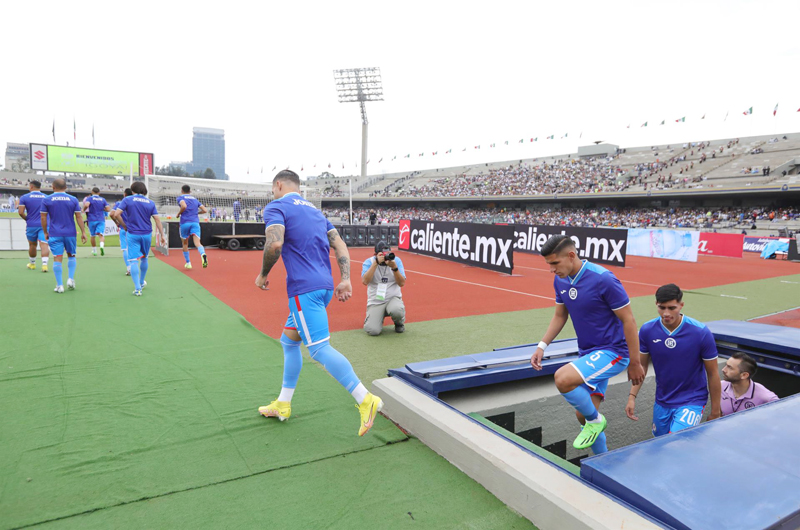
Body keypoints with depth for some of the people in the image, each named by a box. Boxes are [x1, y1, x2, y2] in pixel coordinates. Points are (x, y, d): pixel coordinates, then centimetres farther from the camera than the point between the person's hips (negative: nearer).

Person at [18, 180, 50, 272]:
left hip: (31, 225, 0)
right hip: (44, 225, 0)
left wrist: (27, 219, 9)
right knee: (44, 244, -6)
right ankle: (44, 265, -18)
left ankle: (32, 264, 30)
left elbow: (20, 212, -7)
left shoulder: (24, 197, -1)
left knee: (32, 245, 14)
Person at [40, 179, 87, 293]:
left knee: (57, 258, 0)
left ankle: (60, 285, 1)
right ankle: (71, 279, 6)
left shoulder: (46, 200, 1)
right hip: (70, 233, 1)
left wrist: (45, 232, 12)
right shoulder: (73, 199, 2)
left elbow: (43, 217, 2)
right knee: (71, 255, 18)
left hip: (55, 234, -1)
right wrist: (83, 232, 2)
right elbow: (79, 217, 0)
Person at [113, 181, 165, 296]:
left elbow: (116, 214, -11)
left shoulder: (127, 200, -1)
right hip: (147, 234, 3)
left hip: (133, 234, -3)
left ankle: (137, 288, -9)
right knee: (144, 259, 20)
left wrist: (124, 226, 2)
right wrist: (162, 234, 3)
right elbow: (157, 220, 1)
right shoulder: (150, 203, 5)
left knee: (134, 261, -3)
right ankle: (142, 282, 35)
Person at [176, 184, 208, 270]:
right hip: (195, 222, 2)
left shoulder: (180, 198, 5)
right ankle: (203, 254, -46)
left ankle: (188, 263, 23)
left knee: (185, 244, 17)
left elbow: (184, 206, -16)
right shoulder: (195, 199, 19)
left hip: (185, 223, -2)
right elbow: (204, 210, 12)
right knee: (197, 243, -14)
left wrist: (179, 214, 0)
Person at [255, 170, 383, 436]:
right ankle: (282, 405, 27)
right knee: (288, 340, 19)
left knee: (320, 348, -10)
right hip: (324, 286, 9)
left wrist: (263, 275, -4)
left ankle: (366, 400, -14)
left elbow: (274, 244, -20)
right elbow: (340, 245, 14)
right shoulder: (313, 210, 23)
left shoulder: (276, 207, -1)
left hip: (304, 288, -9)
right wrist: (345, 279, 7)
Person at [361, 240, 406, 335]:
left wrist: (394, 267, -22)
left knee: (397, 311, -36)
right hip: (375, 302, 0)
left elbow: (402, 283, -7)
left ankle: (399, 322, 3)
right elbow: (365, 281, -20)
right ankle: (380, 316, 17)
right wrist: (376, 263, -23)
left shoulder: (396, 260, 0)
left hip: (393, 298, 0)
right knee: (373, 330, -19)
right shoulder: (369, 262, -3)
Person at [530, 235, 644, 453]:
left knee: (563, 378, -29)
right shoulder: (560, 281, 0)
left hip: (613, 351, -8)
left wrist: (635, 363, -11)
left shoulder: (603, 279, -21)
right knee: (583, 415, 11)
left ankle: (595, 420, -2)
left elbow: (628, 320, -15)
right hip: (588, 353, 8)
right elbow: (560, 316, 14)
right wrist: (542, 346, 3)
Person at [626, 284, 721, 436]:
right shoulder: (647, 330, -10)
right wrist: (632, 396, -4)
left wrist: (715, 412, -1)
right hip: (661, 402, 4)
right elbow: (642, 365, 3)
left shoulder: (701, 332, -17)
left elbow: (713, 373, -7)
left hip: (692, 400, -4)